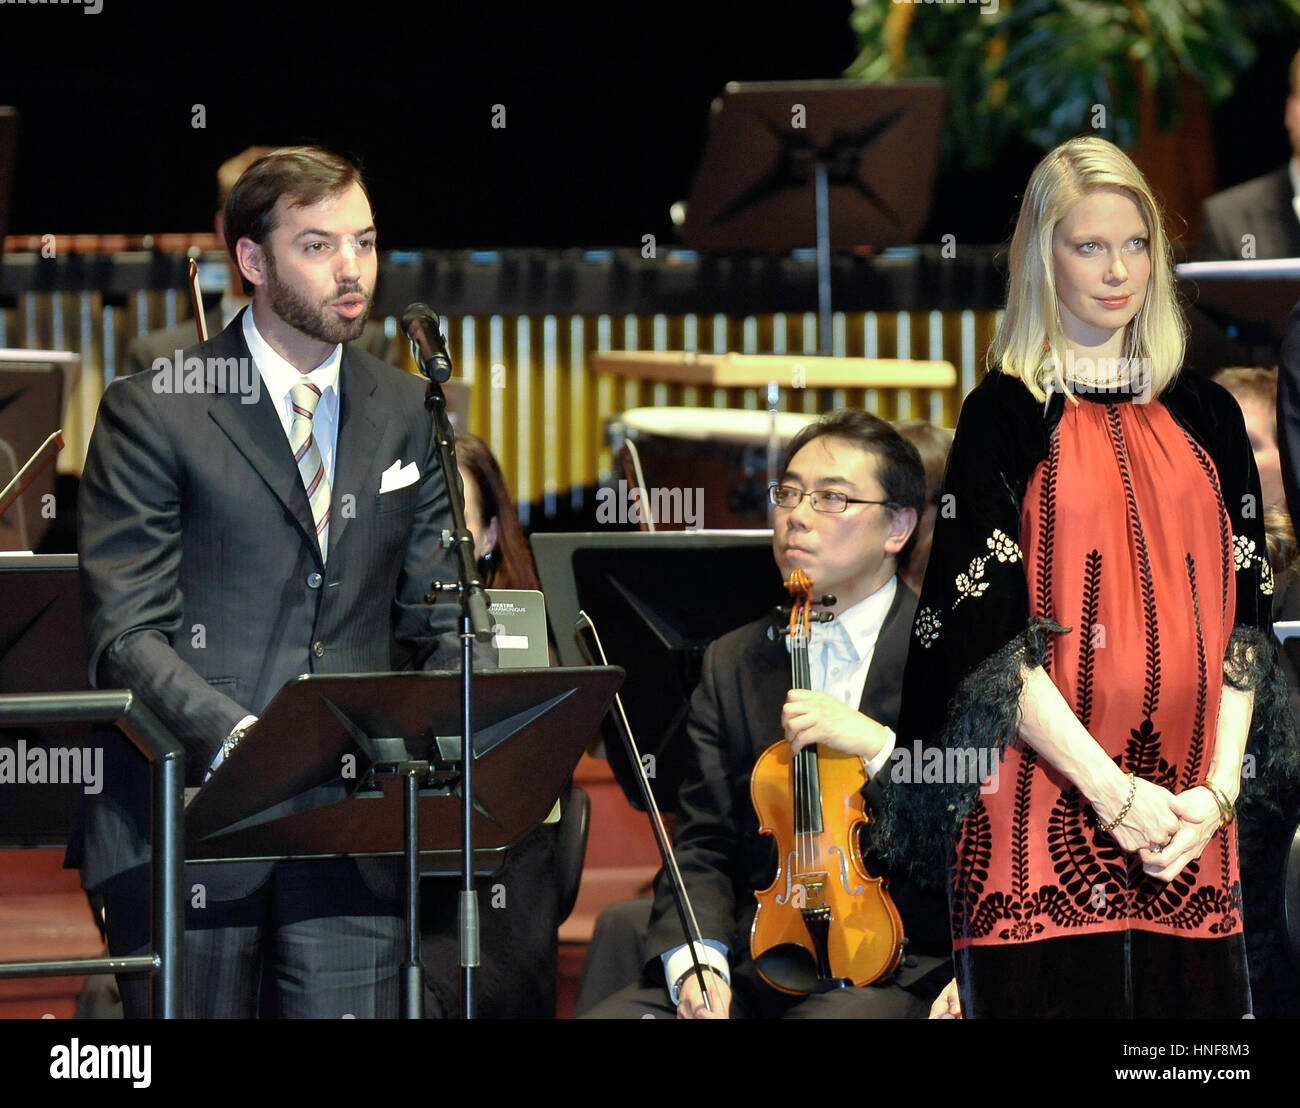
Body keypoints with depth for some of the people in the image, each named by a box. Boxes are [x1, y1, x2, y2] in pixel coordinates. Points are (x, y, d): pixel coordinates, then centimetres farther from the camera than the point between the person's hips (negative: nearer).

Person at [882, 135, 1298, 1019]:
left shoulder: (1205, 416, 13)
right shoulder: (1005, 416, 1)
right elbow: (987, 631, -7)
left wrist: (1217, 788, -5)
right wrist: (1116, 794, -14)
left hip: (1191, 821, 4)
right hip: (1045, 809, -3)